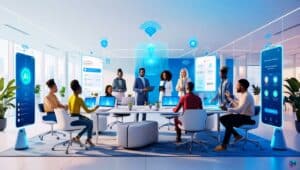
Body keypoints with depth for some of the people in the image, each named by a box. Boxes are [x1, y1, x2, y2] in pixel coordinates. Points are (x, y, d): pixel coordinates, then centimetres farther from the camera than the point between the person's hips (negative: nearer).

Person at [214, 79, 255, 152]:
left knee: (228, 123, -29)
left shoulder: (246, 96, -21)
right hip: (241, 115, 10)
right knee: (222, 119, 1)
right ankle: (236, 135, 8)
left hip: (247, 117, -10)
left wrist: (227, 109, -37)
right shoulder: (242, 94, 9)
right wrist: (230, 98, 15)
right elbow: (237, 105, 15)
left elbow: (239, 109, -31)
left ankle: (224, 145, -22)